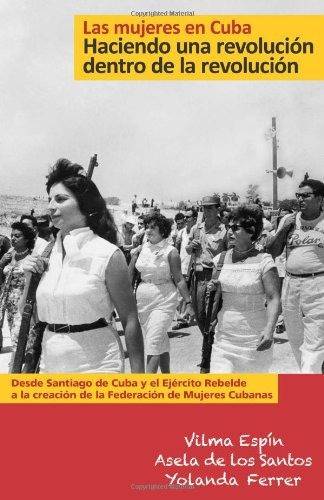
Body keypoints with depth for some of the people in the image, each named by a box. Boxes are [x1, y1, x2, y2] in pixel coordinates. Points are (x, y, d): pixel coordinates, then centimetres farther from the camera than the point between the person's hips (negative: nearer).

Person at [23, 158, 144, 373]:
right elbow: (37, 315, 12)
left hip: (96, 365, -5)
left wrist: (138, 375, -12)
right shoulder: (48, 252, 4)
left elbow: (130, 320, -11)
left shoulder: (108, 255, -13)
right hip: (51, 363, 6)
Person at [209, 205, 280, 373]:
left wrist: (269, 329, -24)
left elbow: (274, 298, -12)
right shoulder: (220, 259, 4)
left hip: (253, 338, -3)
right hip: (224, 336, 3)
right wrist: (211, 290, -8)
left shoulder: (263, 261, -9)